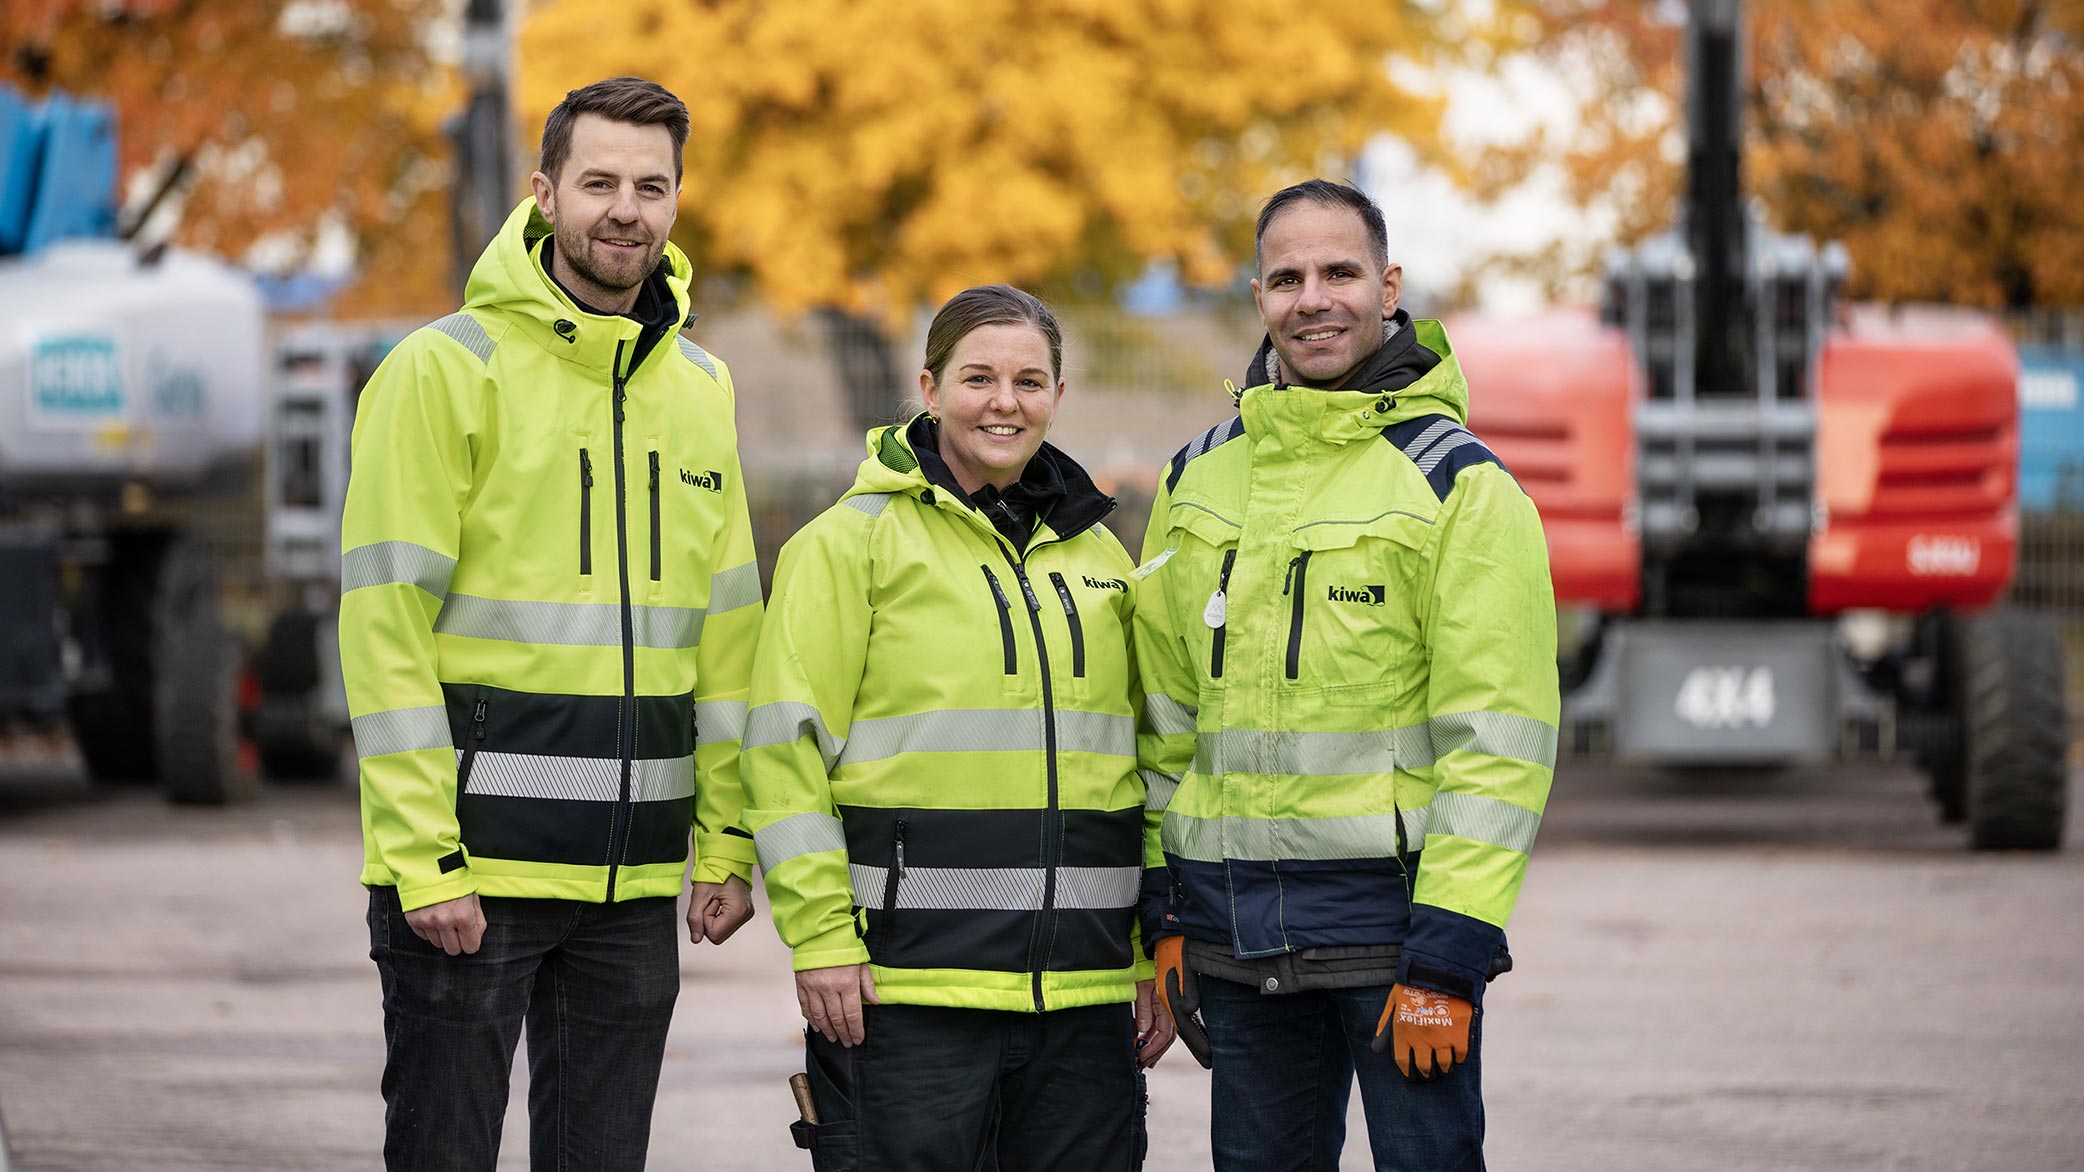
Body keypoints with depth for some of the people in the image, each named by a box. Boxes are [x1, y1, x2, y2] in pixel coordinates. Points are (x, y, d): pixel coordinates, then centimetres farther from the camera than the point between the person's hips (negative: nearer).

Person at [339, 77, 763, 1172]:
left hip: (635, 882, 5)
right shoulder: (446, 369, -6)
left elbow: (726, 630, 16)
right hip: (469, 870, -5)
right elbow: (386, 622, -10)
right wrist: (423, 859, -16)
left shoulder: (701, 389, 13)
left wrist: (728, 843, 9)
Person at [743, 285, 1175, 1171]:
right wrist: (821, 937, -13)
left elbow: (1145, 764, 22)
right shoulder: (853, 542, 0)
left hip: (1085, 993, 5)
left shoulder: (1097, 559, 17)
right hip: (906, 987, -5)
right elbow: (788, 749, -5)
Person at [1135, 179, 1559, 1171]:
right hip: (1237, 928, 5)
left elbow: (1499, 735, -11)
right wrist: (1164, 912, 10)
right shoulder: (1199, 480, 12)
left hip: (1391, 901, -5)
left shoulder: (1460, 484, -5)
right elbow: (1164, 707, 17)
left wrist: (1449, 956, -16)